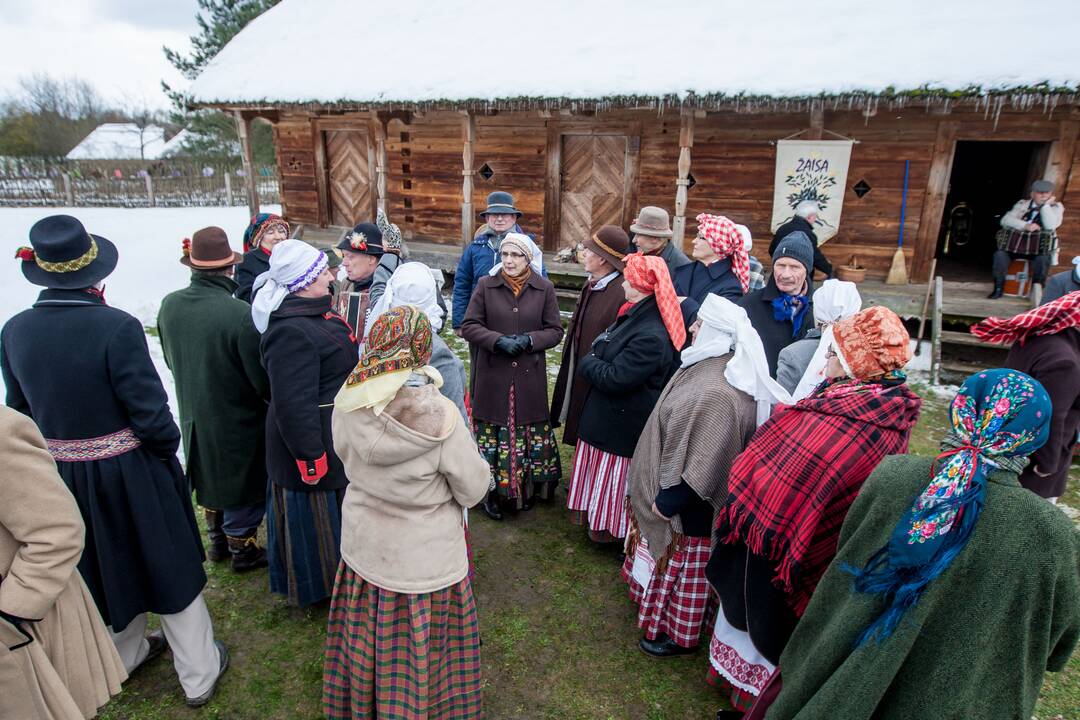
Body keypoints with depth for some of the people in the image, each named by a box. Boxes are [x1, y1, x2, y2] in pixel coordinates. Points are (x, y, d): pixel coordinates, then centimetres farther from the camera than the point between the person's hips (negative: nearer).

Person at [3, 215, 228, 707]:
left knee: (104, 565, 26)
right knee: (169, 567, 13)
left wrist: (55, 448, 20)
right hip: (128, 470, -5)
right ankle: (198, 676, 28)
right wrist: (167, 447, -3)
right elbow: (149, 410, -23)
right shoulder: (116, 327, -24)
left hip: (61, 473, 5)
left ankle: (125, 654, 48)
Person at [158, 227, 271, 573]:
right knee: (243, 483, 14)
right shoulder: (241, 314, -30)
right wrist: (273, 398, -2)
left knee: (211, 476, 25)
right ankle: (242, 550, 30)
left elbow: (171, 360, 6)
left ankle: (218, 540, 43)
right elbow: (262, 379, -23)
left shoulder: (169, 306, -10)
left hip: (194, 414, 6)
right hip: (238, 417, -6)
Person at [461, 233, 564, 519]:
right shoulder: (486, 285, 0)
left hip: (530, 377, 1)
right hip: (493, 375, 0)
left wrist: (529, 340, -14)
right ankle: (493, 491, 20)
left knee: (531, 432, 8)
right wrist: (499, 341, -16)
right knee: (492, 433, 4)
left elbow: (555, 331, 3)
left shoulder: (544, 288, 2)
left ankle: (528, 489, 26)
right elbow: (469, 326, -1)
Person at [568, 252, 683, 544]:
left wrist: (588, 362, -11)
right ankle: (597, 515, 43)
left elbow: (614, 378, -27)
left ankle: (609, 528, 31)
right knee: (600, 472, 24)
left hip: (622, 424, -9)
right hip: (608, 415, 9)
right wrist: (595, 361, -4)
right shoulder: (635, 315, 1)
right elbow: (606, 348, 15)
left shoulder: (651, 336, -30)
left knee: (612, 476, 11)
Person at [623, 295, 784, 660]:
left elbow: (702, 464, -30)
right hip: (669, 487, 9)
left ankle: (680, 634, 35)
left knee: (682, 563, 13)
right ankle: (661, 608, 48)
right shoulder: (704, 367, -3)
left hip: (688, 508, -9)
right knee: (673, 559, 26)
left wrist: (669, 500, -20)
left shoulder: (716, 394, -34)